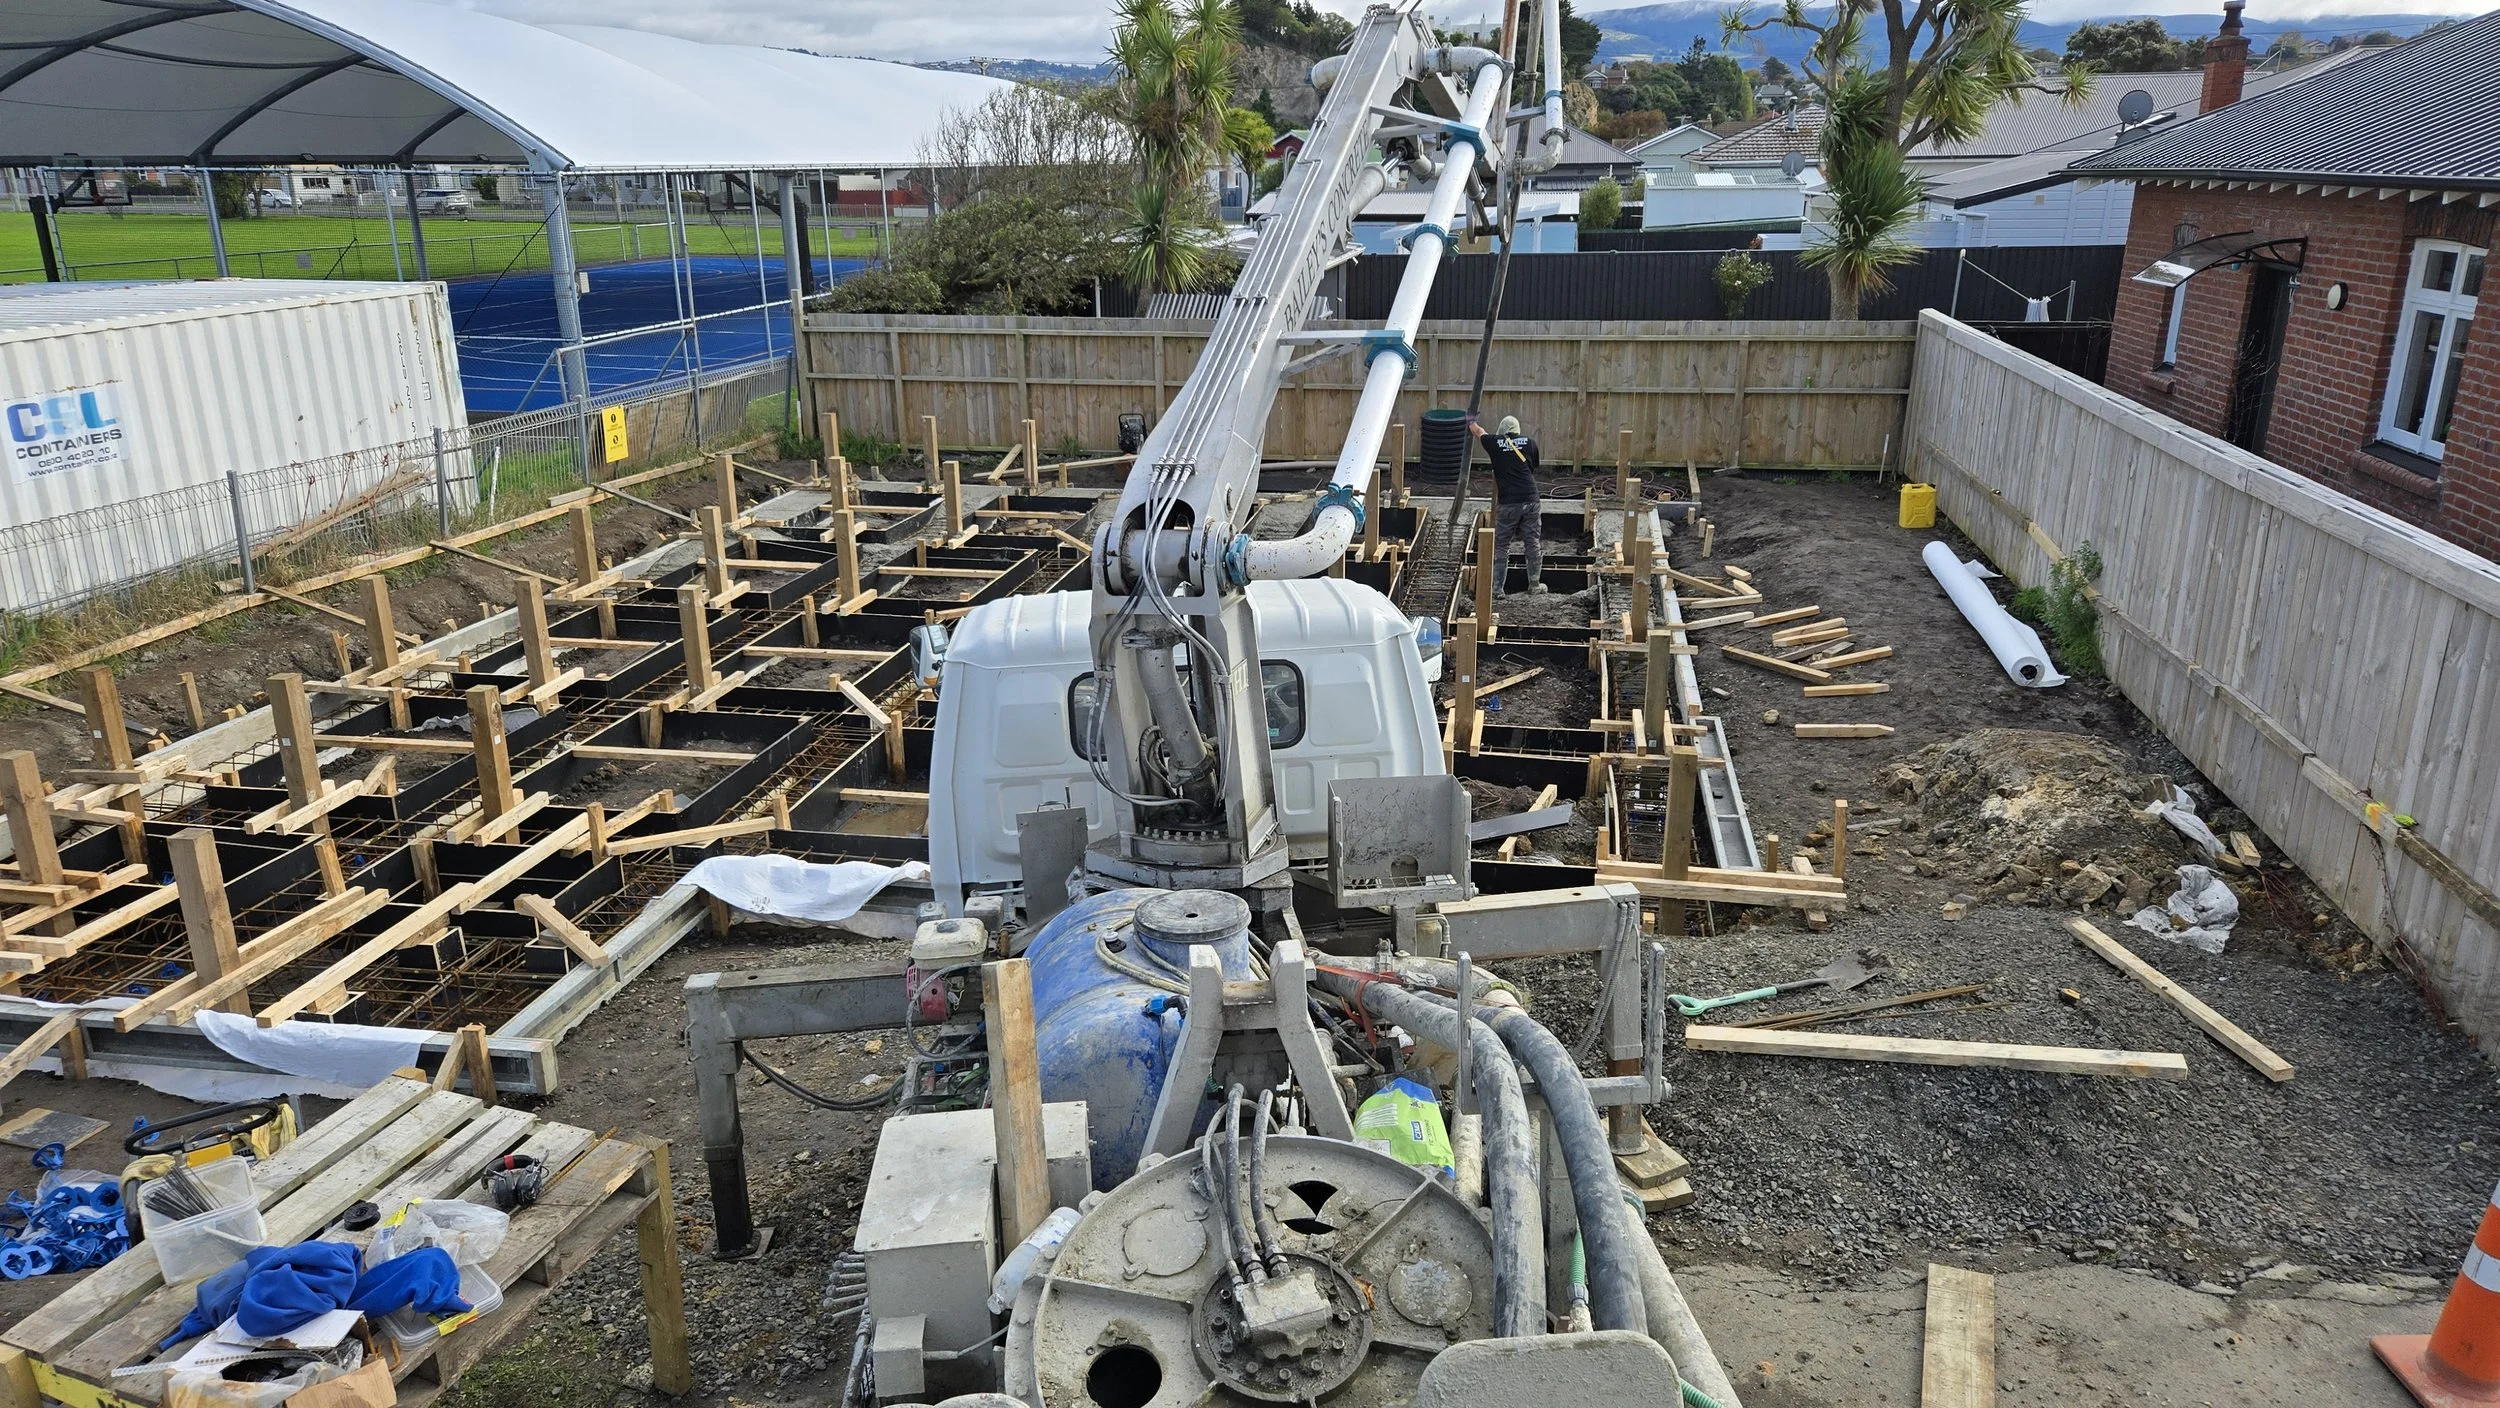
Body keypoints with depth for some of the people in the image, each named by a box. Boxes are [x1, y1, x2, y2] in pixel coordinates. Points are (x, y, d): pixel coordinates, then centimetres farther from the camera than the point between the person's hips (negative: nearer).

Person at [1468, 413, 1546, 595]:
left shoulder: (1495, 443, 3)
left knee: (1501, 547, 7)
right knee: (1533, 544, 11)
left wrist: (1471, 422, 46)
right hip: (1531, 500, 2)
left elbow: (1479, 432, 24)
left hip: (1507, 503, -1)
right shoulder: (1529, 443, 5)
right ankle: (1535, 586, 18)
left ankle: (1497, 588, 7)